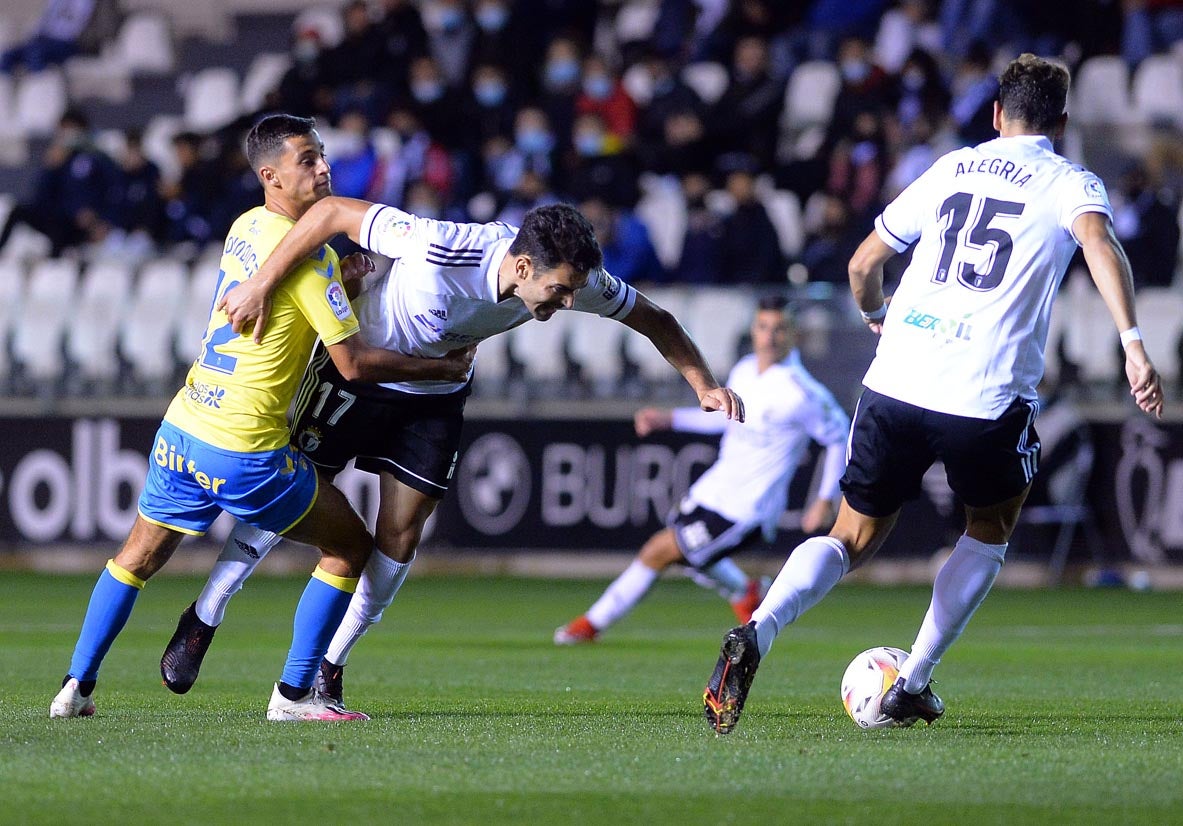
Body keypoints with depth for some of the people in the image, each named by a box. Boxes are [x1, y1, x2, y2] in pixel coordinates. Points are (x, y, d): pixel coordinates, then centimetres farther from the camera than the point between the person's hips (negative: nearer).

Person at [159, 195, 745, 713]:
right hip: (355, 371, -4)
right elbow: (333, 212, -33)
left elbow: (653, 320, -6)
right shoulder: (442, 250, -39)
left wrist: (704, 385, -15)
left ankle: (329, 667, 16)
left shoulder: (576, 280, -23)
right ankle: (202, 621, 20)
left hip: (435, 396, 4)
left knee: (400, 538, 0)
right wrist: (261, 286, -34)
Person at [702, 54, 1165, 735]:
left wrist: (875, 313, 44)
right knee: (992, 528, 25)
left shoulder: (951, 170, 18)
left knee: (853, 538, 13)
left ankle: (756, 634, -16)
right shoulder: (1071, 184, 7)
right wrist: (1134, 343, -25)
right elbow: (1100, 244, -17)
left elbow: (864, 264, 22)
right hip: (990, 397, -3)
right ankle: (912, 685, 18)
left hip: (895, 383, 3)